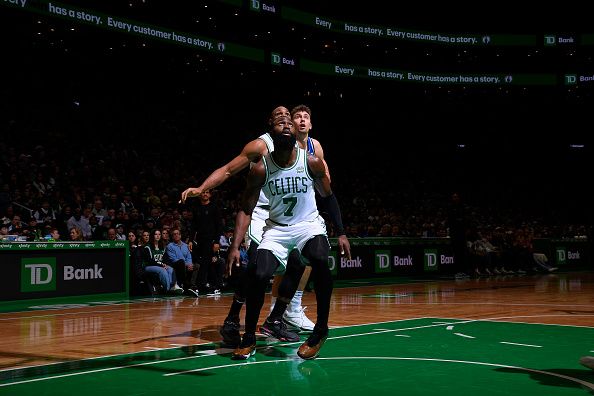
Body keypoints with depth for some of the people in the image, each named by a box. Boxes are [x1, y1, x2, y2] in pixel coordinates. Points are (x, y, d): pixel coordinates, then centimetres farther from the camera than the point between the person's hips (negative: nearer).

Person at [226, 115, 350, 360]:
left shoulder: (312, 163, -12)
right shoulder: (261, 169, -14)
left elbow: (328, 197, 4)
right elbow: (246, 210, -10)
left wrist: (341, 233, -1)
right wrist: (235, 247, -21)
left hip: (309, 224, 0)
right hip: (277, 228, 1)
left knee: (319, 262, -31)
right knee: (257, 274, -21)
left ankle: (321, 329, -14)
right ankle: (249, 338, -1)